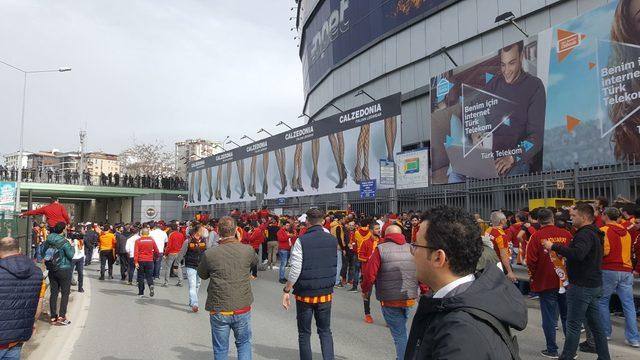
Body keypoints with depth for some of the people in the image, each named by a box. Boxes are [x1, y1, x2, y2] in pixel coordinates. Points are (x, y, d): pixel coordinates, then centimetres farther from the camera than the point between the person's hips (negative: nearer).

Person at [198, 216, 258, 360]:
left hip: (219, 310, -1)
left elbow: (202, 275, 6)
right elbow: (255, 261, 15)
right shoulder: (247, 250, -9)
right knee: (244, 343, 22)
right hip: (243, 309, 1)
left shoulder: (210, 254, -11)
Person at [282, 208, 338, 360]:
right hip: (326, 294, 3)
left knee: (304, 333, 13)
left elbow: (295, 271, -17)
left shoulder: (301, 241, -14)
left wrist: (286, 291, -6)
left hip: (305, 294, -3)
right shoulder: (332, 240, -1)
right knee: (325, 331, 16)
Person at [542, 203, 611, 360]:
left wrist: (554, 247, -30)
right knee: (596, 325, 16)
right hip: (594, 285, 10)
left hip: (581, 286, -10)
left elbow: (577, 254, -36)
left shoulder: (585, 233, -19)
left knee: (573, 325, -2)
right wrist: (562, 252, 11)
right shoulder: (594, 233, 14)